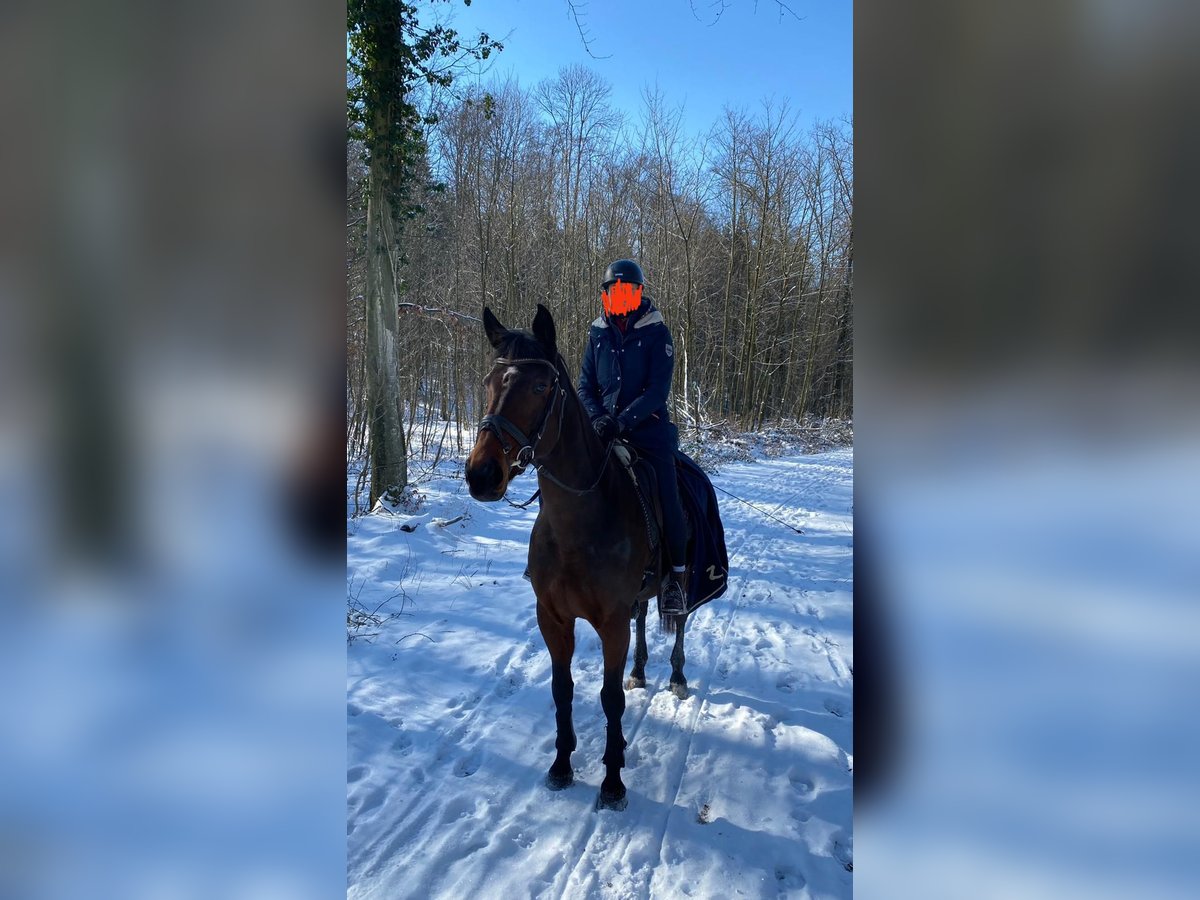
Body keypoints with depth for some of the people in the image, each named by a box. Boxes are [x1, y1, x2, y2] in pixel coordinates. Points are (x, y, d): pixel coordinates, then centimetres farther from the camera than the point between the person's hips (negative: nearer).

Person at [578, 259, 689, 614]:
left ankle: (676, 578, -1)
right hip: (604, 430, 3)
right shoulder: (597, 334, 10)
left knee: (668, 501, -15)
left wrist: (623, 421, -21)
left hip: (648, 429, -3)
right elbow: (585, 385, 11)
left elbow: (658, 389, -9)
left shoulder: (657, 333, -1)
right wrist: (598, 418, -10)